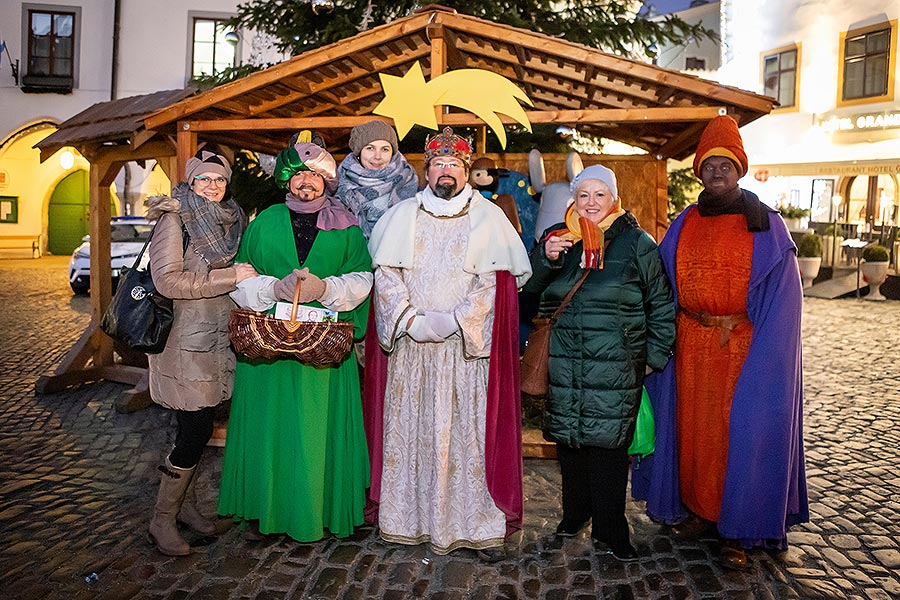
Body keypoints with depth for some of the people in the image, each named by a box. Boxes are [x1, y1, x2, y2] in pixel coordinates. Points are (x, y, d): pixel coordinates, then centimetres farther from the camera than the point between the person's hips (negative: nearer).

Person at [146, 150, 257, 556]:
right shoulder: (175, 220, -9)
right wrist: (230, 276, -18)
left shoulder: (227, 220, 14)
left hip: (217, 338, 7)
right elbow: (167, 280, -19)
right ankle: (162, 519, 13)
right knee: (196, 431, -5)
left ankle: (184, 502, 30)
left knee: (198, 429, 13)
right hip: (185, 341, -7)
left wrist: (245, 277, 6)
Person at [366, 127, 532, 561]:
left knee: (469, 432, -1)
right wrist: (410, 320, -11)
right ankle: (408, 517, 19)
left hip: (466, 347, -2)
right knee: (409, 428, 6)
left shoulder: (489, 219, 5)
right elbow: (385, 275, 3)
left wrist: (452, 322, -13)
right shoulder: (403, 216, 10)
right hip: (409, 346, 2)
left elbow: (494, 284, -3)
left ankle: (479, 524, 9)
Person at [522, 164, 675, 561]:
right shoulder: (556, 237, 10)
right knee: (569, 440, 11)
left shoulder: (636, 243, 2)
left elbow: (661, 305, 6)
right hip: (563, 365, 3)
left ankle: (610, 531, 16)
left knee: (608, 444, 0)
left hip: (615, 368, -3)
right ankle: (575, 513, 31)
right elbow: (529, 288, 11)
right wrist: (545, 259, -8)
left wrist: (653, 356, 2)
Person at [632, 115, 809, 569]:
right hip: (691, 348, 3)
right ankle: (698, 510, 27)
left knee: (741, 431, 1)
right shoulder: (684, 225, 8)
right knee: (693, 426, 9)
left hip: (744, 349, -3)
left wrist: (744, 337, -14)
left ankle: (737, 529, 16)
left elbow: (781, 296, -3)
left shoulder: (766, 225, 0)